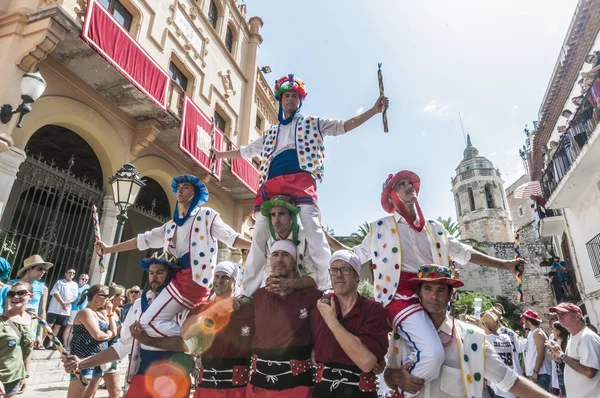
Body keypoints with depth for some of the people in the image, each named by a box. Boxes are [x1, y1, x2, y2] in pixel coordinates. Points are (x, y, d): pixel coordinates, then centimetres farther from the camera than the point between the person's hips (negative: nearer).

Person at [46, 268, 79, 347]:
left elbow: (75, 296, 7)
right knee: (49, 325, -3)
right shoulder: (60, 282, 0)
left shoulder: (75, 285, 12)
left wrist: (67, 302, -12)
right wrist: (62, 303, -17)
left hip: (66, 310, 4)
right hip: (55, 308, -4)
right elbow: (55, 293, -9)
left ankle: (50, 343, 17)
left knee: (58, 326, 9)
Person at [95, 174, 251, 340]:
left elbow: (230, 237, -1)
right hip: (179, 278, 8)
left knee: (148, 322, -14)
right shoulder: (171, 225, 25)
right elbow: (144, 240, 28)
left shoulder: (206, 215, 6)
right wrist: (109, 248, 29)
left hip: (194, 278, -8)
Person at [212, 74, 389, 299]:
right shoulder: (270, 133, 33)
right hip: (271, 184, 4)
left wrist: (374, 110, 9)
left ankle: (328, 288, -19)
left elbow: (344, 126, 17)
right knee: (259, 236, -3)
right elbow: (247, 150, 42)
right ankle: (247, 293, 4)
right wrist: (220, 155, 46)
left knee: (313, 230, -20)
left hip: (301, 179, -3)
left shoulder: (312, 123, 23)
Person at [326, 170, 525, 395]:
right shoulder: (380, 228, 11)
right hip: (403, 295, -6)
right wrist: (325, 236, 12)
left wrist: (504, 264, 22)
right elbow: (356, 255, 17)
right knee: (432, 354, -29)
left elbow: (464, 253, 25)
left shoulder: (434, 227, 21)